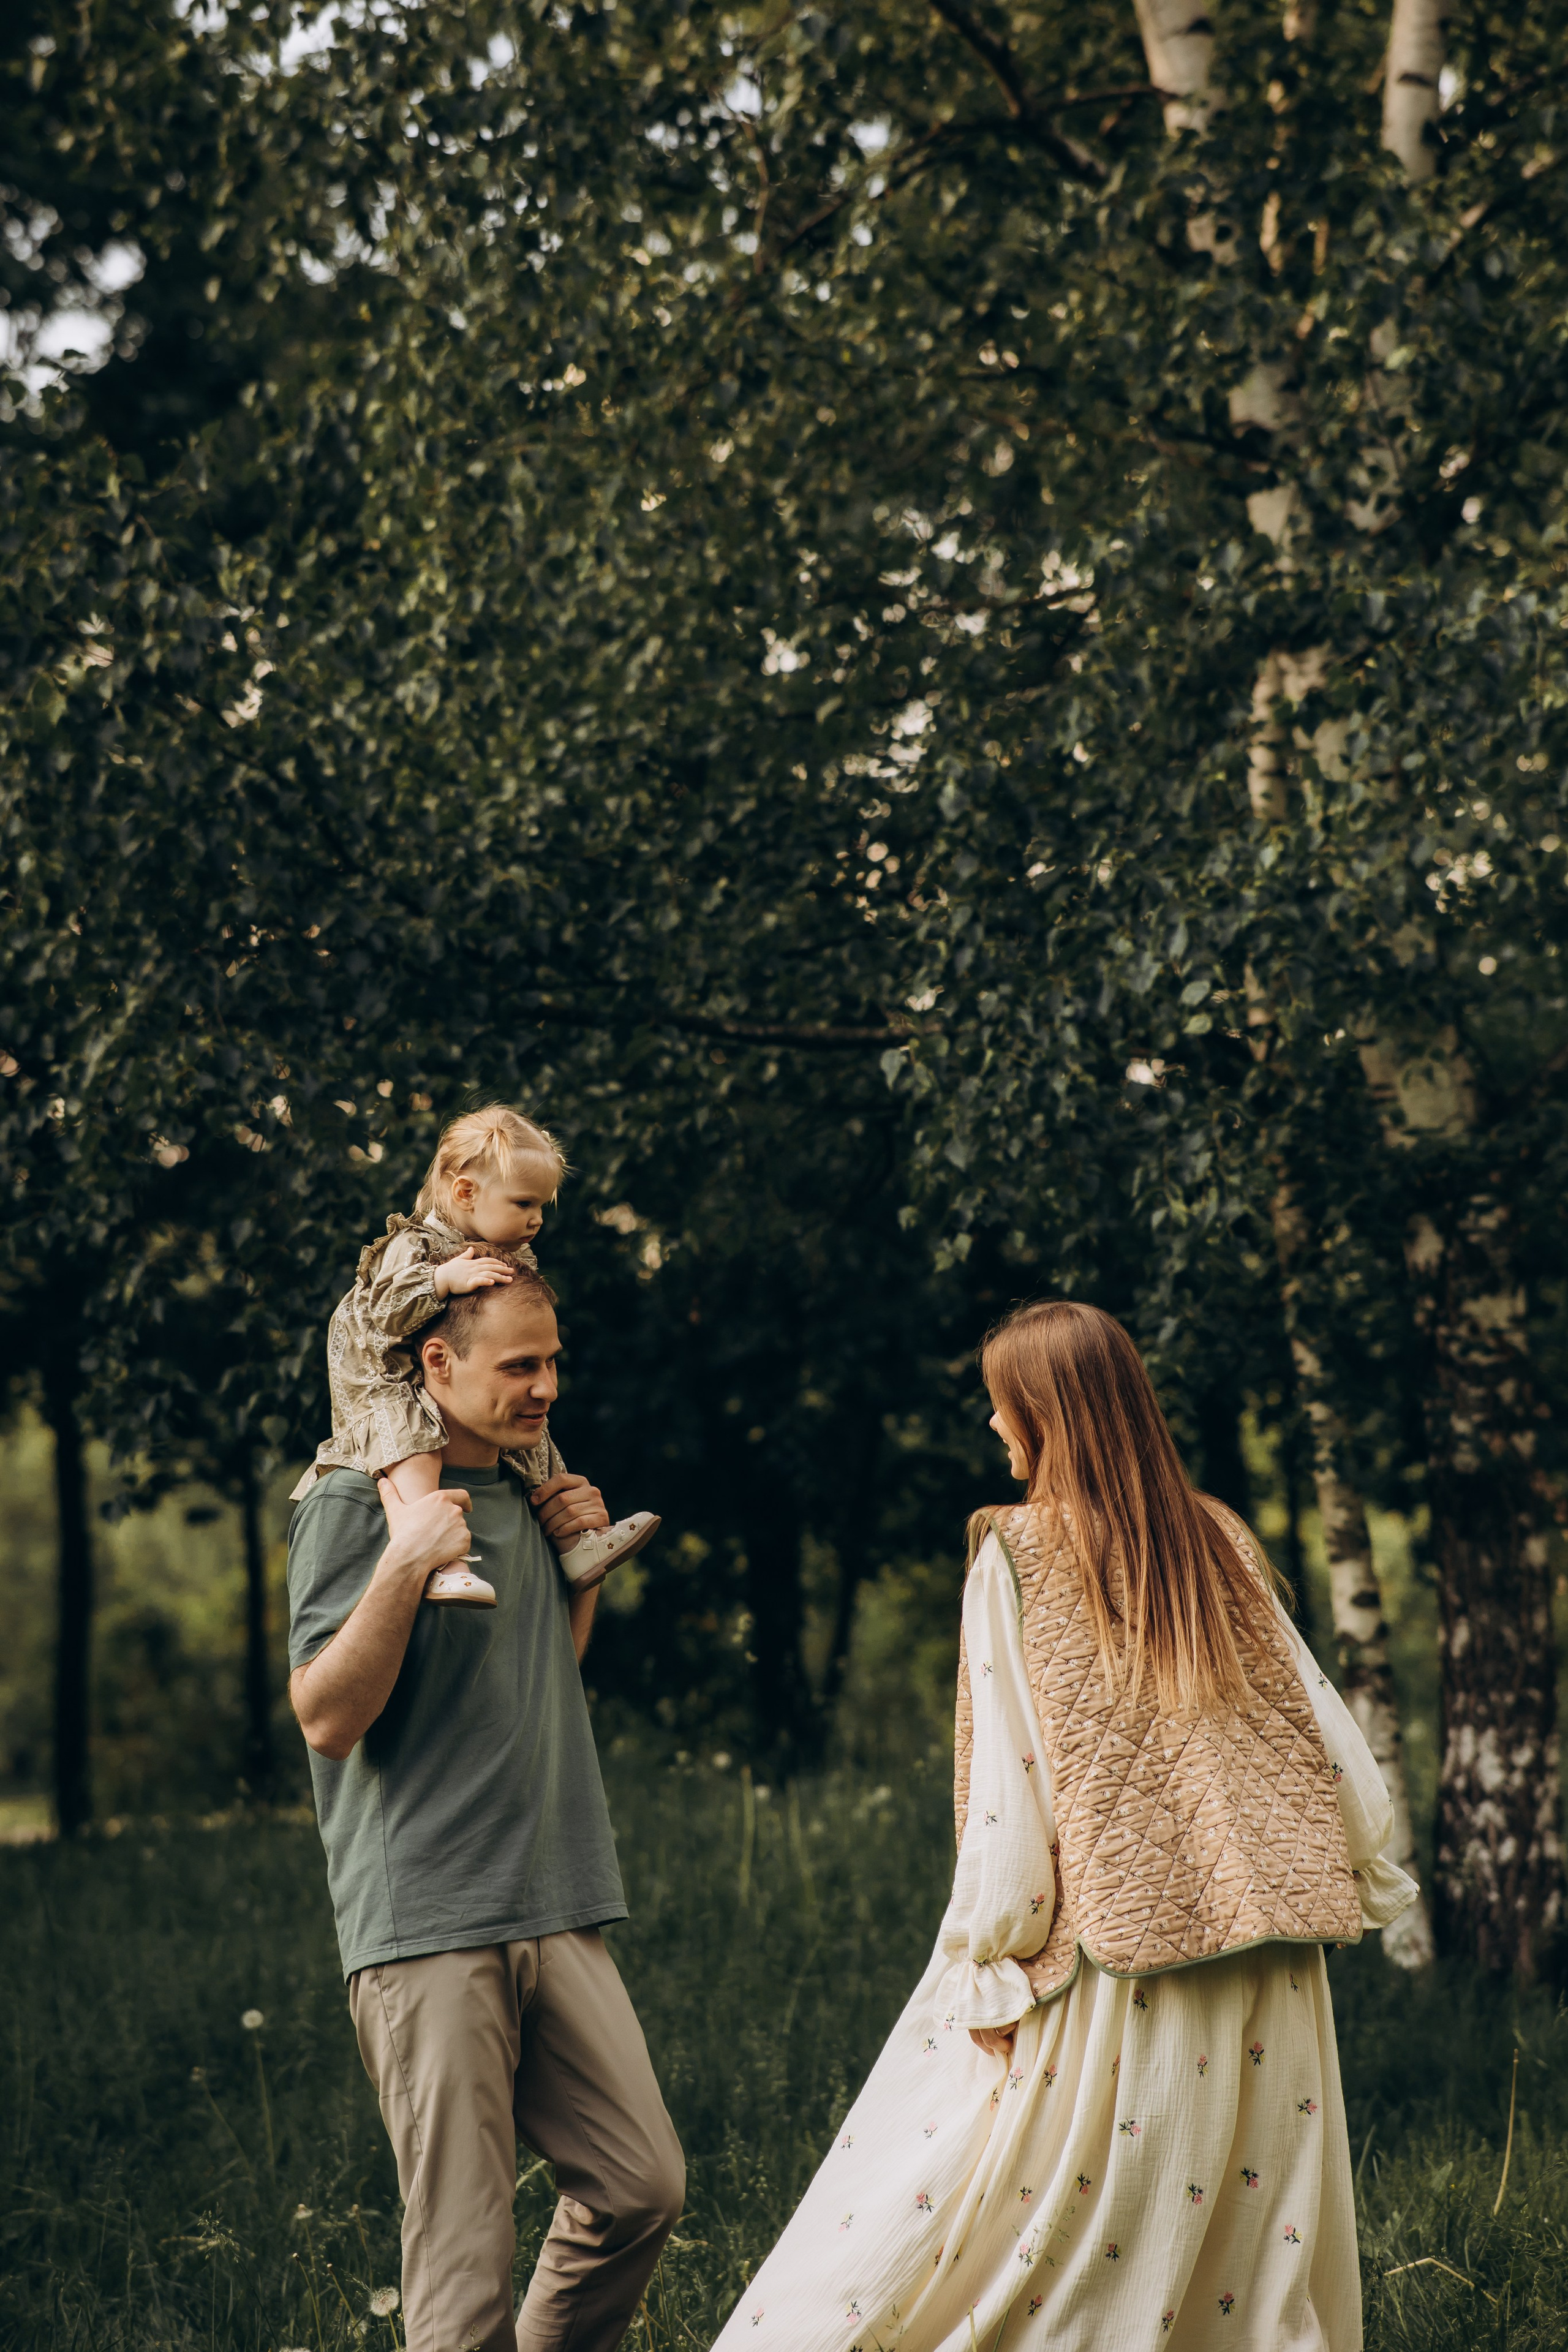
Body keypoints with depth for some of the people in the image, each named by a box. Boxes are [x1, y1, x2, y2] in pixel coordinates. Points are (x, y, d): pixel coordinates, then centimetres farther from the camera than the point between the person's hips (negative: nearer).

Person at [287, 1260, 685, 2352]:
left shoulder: (526, 1495, 15)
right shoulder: (352, 1506, -7)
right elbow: (327, 1718, -13)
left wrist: (584, 1560, 12)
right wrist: (405, 1564, -24)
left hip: (557, 1914, 7)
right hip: (427, 1929, -7)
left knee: (644, 2187, 7)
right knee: (463, 2246, -5)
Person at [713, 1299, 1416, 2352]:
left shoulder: (1019, 1554, -5)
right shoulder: (1222, 1542, 7)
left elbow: (1011, 1786, -9)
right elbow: (1325, 1733, 8)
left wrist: (992, 1966, -5)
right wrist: (1361, 1871, 19)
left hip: (1110, 1950, -4)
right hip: (1263, 1951, 5)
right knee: (1263, 2247, 11)